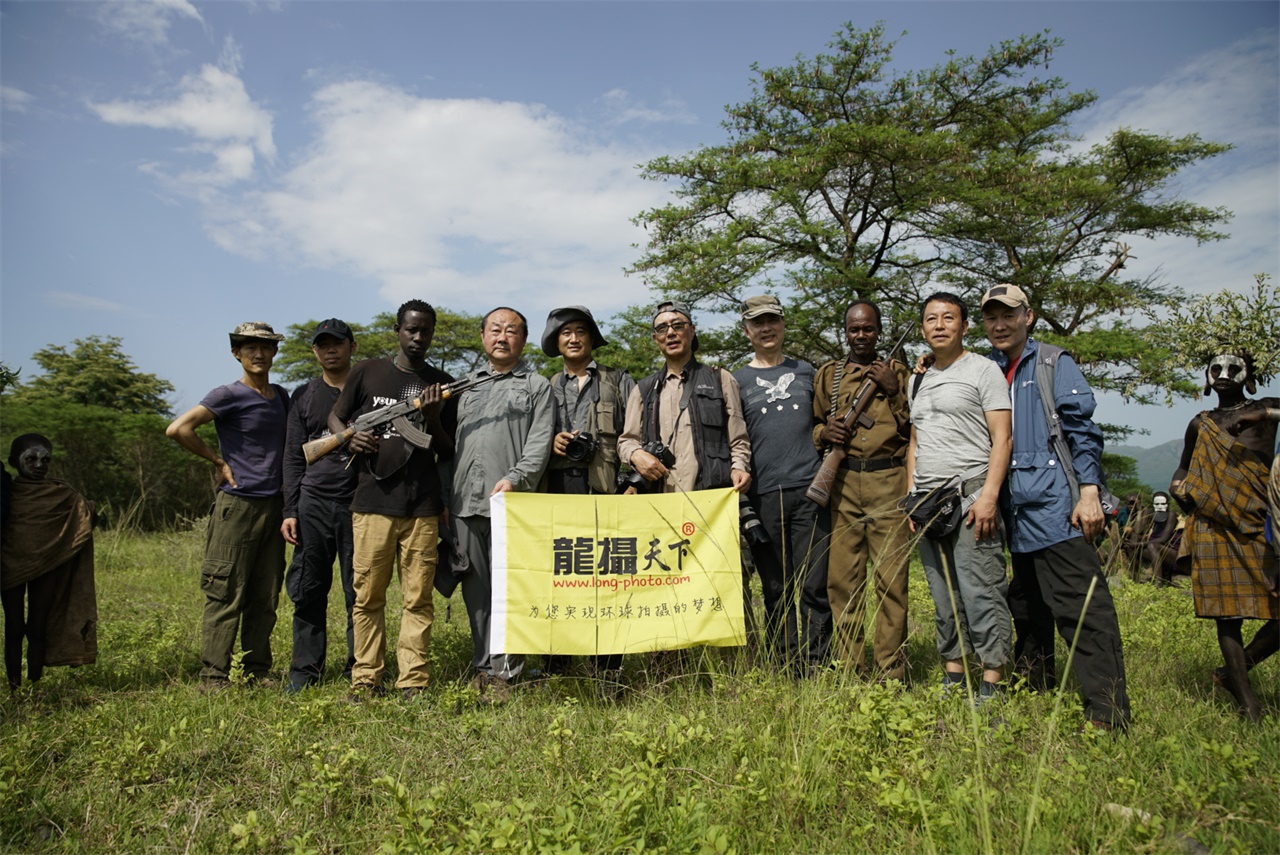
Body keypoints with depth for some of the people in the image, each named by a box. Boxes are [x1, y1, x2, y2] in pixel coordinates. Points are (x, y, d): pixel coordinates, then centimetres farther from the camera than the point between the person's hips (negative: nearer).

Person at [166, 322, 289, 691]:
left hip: (274, 505, 6)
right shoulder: (229, 395, -5)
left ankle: (257, 672, 17)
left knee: (265, 597, 9)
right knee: (227, 595, -3)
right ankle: (215, 675, 5)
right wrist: (218, 461, -9)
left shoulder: (282, 396, 14)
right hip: (238, 505, -6)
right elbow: (177, 429, -16)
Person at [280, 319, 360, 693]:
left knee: (360, 591, 1)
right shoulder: (304, 396, 13)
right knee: (308, 591, 5)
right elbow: (293, 457, 12)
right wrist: (290, 510, 5)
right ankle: (305, 669, 17)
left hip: (359, 502, -2)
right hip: (313, 502, 2)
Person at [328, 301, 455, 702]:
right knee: (367, 596, 3)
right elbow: (335, 417, 18)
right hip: (372, 502, 0)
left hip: (423, 506, 1)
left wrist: (433, 418, -8)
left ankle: (413, 683, 9)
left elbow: (448, 452, 11)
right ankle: (366, 680, 15)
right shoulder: (367, 372, 8)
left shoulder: (442, 385, 10)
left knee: (418, 598, 0)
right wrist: (350, 438, -4)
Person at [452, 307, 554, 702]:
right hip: (464, 503, 4)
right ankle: (481, 665, 20)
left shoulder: (537, 385, 9)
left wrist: (515, 478, -17)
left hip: (511, 503, -4)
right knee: (474, 591, 9)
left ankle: (501, 671, 4)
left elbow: (540, 443, -2)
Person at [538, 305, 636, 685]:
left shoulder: (619, 382, 13)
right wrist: (551, 443, -4)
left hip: (607, 493, -2)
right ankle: (554, 672, 12)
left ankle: (609, 674, 4)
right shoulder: (547, 389, 20)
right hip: (559, 492, 2)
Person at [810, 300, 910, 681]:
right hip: (843, 485, 1)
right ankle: (847, 670, 11)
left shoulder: (897, 372, 14)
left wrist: (894, 390, -4)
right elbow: (813, 424, 18)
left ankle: (891, 673, 6)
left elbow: (915, 430, 8)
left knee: (891, 579, -3)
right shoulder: (827, 375, 16)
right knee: (841, 578, -1)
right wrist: (825, 433, -3)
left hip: (889, 482, -1)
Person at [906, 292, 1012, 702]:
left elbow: (1002, 439, -6)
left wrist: (989, 495, -16)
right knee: (943, 596, 10)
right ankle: (953, 675, 18)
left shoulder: (983, 370, 1)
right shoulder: (919, 381, 20)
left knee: (981, 591, -8)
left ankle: (992, 681, 0)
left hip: (970, 496, -6)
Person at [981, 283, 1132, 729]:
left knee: (1082, 609, -8)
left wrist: (1089, 492, -15)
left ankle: (1108, 714, -3)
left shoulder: (1055, 365, 1)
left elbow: (1082, 431, -5)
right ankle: (1036, 692, 31)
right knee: (1027, 609, 17)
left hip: (1056, 509, -7)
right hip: (1017, 515, 7)